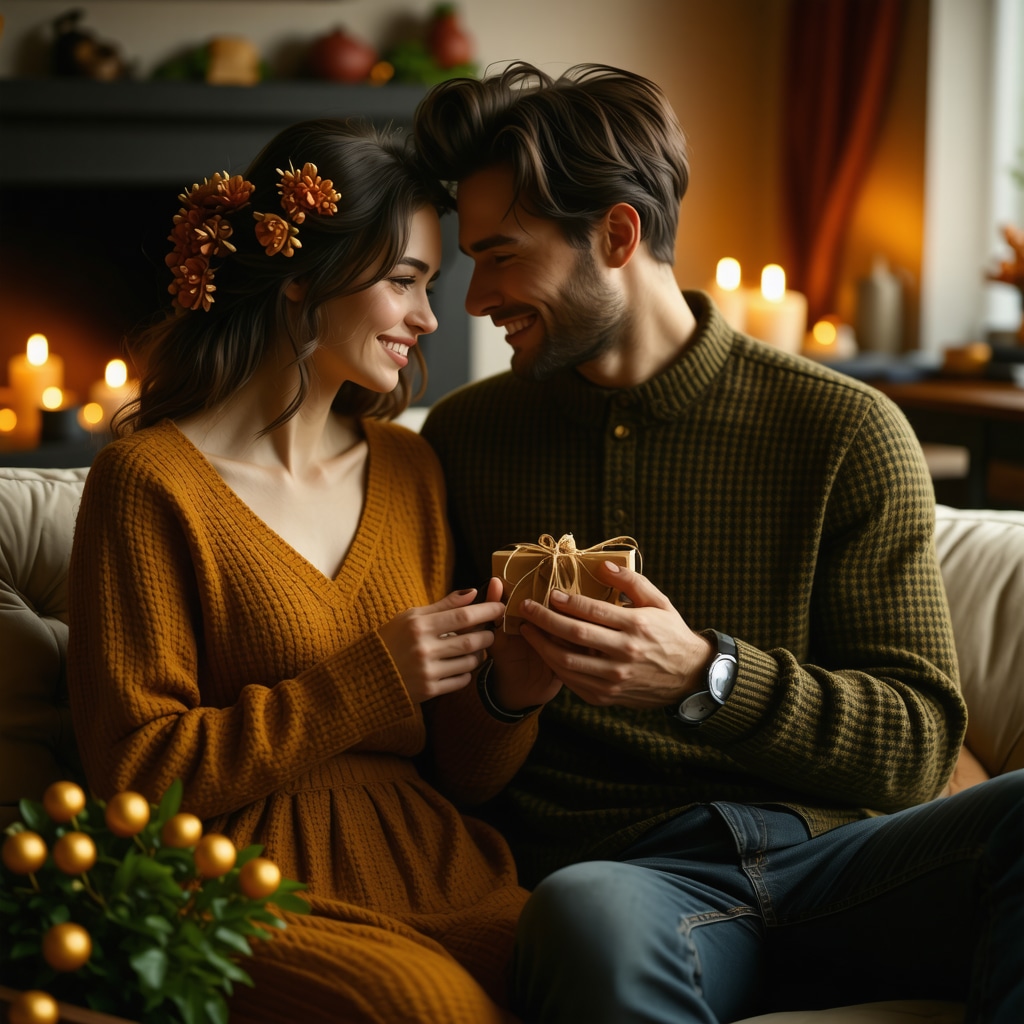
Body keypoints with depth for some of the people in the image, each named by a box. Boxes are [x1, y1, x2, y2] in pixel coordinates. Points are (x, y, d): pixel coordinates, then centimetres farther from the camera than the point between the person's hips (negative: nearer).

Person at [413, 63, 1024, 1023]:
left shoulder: (846, 432, 3)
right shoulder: (463, 437, 11)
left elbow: (918, 742, -1)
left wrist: (704, 675, -18)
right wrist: (501, 692, -9)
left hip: (825, 851, 1)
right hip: (613, 864, 0)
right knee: (588, 916, -39)